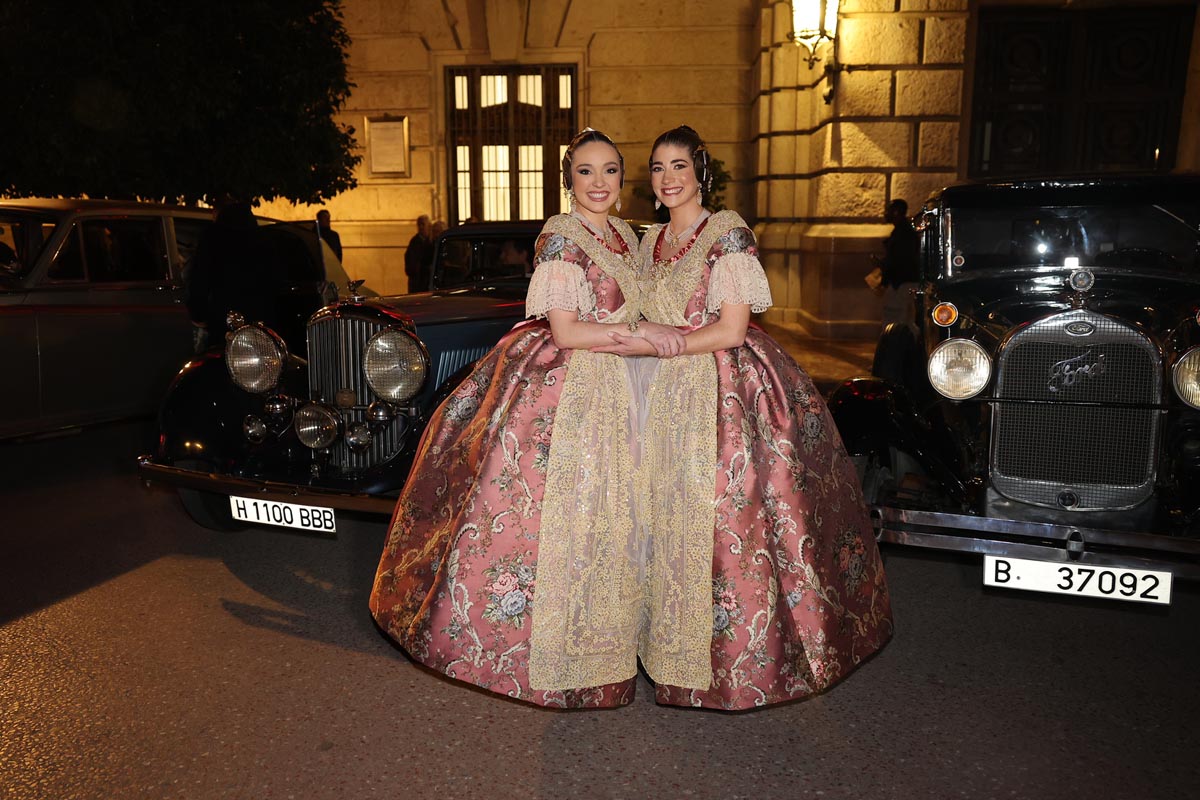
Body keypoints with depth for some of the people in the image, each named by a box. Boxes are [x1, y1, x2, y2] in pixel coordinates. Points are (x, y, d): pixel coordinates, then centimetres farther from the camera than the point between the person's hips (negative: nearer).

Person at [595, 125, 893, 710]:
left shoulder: (727, 232, -7)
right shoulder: (650, 241, 14)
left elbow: (731, 330, -13)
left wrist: (652, 347, -14)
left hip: (729, 392, -6)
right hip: (669, 396, 7)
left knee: (727, 517, -5)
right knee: (673, 519, 6)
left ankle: (743, 656, 13)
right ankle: (682, 645, 20)